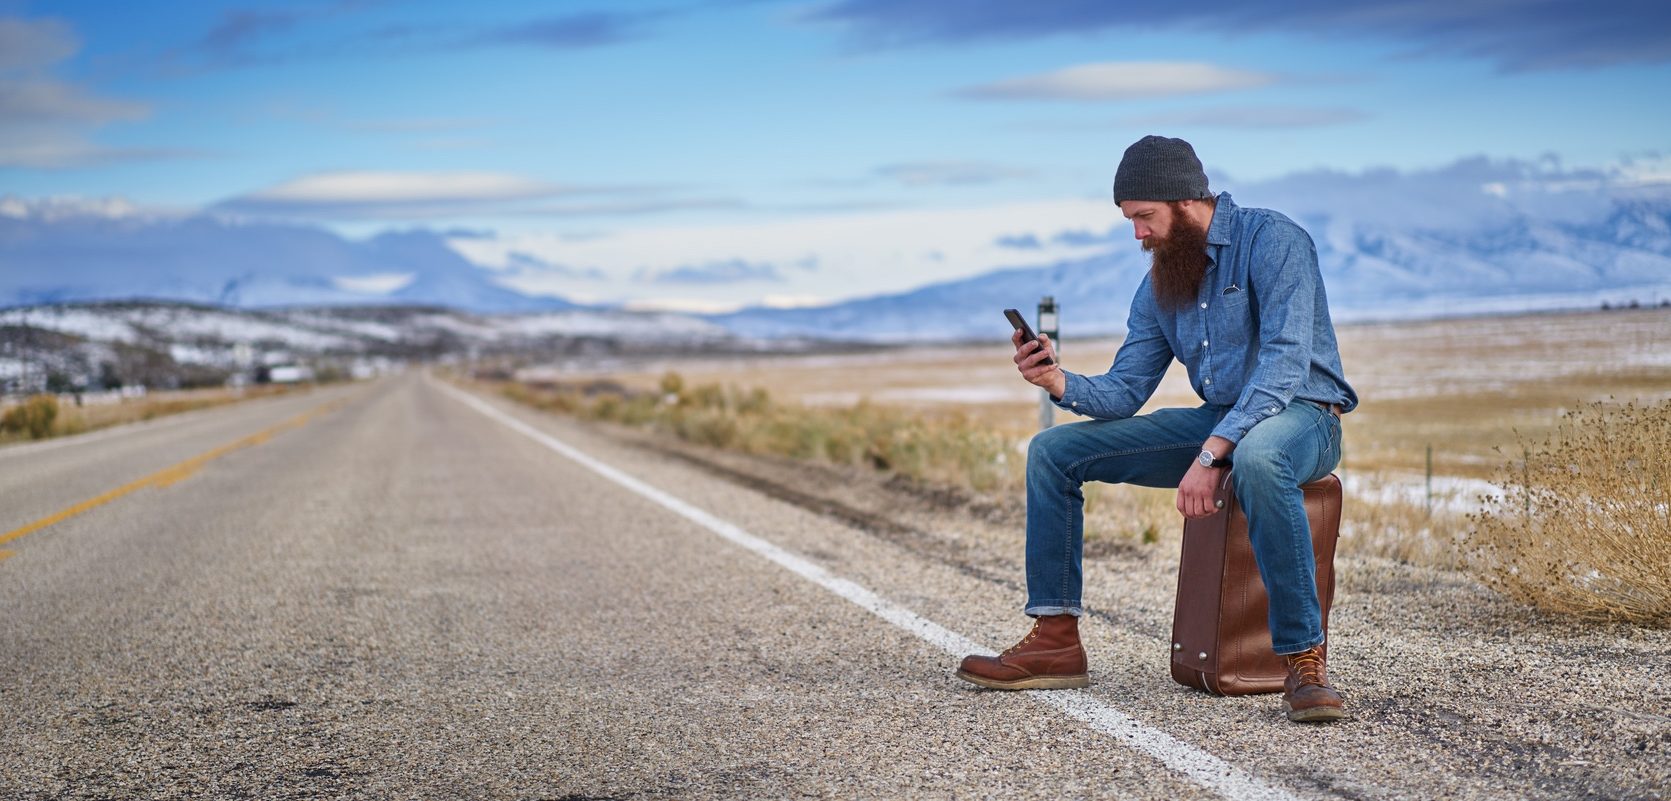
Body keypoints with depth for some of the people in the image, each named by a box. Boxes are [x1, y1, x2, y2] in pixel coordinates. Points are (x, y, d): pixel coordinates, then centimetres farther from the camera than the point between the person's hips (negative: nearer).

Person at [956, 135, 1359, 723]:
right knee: (1053, 450, 1)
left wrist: (1212, 453, -35)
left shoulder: (1272, 240, -15)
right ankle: (1055, 641, 1)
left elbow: (1285, 364, -26)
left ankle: (1304, 662, -38)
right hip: (1215, 421, 8)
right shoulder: (1160, 283, 9)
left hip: (1301, 416, -8)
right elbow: (1125, 392, 8)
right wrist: (1058, 381, -14)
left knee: (1257, 456, -45)